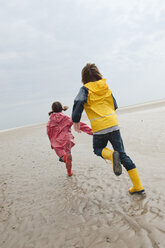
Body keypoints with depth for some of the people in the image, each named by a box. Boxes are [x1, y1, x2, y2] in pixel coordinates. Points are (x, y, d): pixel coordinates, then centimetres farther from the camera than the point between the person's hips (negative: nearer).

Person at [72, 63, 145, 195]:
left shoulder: (85, 89, 0)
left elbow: (78, 103, -15)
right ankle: (138, 186, 10)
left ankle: (112, 155, -13)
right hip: (113, 124, 4)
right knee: (123, 154, 10)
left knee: (98, 149, 23)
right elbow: (115, 106, 18)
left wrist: (76, 121, -2)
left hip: (99, 128, -4)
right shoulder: (106, 87, 13)